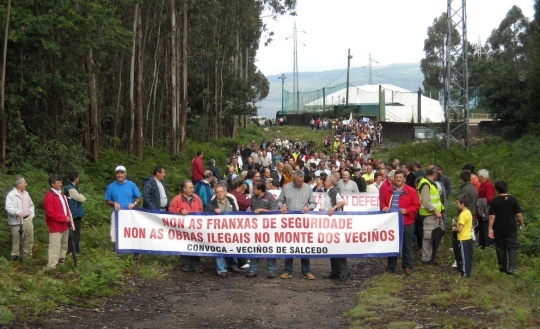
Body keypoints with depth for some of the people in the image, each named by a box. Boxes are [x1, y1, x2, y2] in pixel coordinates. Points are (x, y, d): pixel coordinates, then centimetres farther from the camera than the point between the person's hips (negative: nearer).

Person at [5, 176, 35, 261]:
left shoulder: (26, 193, 14)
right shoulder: (11, 194, -10)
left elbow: (31, 205, 22)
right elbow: (8, 207, -19)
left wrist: (32, 214, 10)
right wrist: (17, 212, -34)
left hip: (28, 219, 7)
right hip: (17, 221, -7)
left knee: (29, 238, 10)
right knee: (16, 239, 1)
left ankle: (27, 255, 23)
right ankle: (15, 255, 13)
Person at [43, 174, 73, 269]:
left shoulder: (61, 194, 13)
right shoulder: (49, 197, -17)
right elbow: (50, 213, -22)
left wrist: (68, 219, 9)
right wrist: (64, 218, -19)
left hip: (64, 225, 9)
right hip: (55, 227, -9)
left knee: (64, 245, 20)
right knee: (55, 246, -10)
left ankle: (62, 259, 34)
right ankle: (51, 266, -8)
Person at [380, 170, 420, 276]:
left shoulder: (411, 191, -1)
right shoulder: (387, 191, 9)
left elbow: (416, 205, -3)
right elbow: (382, 202, 18)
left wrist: (407, 210, -17)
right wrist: (384, 207, -4)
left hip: (406, 223, -3)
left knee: (406, 246, 4)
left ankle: (407, 267, 13)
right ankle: (390, 267, 20)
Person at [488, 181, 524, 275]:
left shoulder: (495, 201, -7)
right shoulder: (513, 199, -8)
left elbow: (492, 216, -9)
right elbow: (518, 214, -6)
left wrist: (490, 228, -5)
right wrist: (522, 224, 10)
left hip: (499, 230, 1)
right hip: (511, 229, -1)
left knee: (500, 249, 12)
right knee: (512, 248, 4)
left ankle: (502, 268, 19)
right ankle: (512, 268, -8)